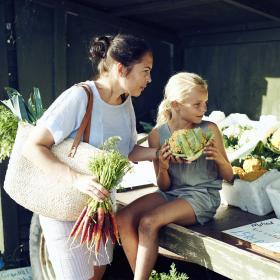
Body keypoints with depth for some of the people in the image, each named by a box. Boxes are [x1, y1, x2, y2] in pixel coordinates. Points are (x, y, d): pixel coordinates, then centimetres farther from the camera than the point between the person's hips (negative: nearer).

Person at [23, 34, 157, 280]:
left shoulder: (126, 102, -1)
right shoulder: (79, 97, -24)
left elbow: (128, 151, 6)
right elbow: (33, 147, -26)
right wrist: (77, 179, -39)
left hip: (100, 198, 7)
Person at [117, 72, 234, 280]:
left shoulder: (209, 130, -7)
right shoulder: (157, 135, -3)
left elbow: (229, 176, 4)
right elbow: (164, 187, 3)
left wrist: (219, 159, -18)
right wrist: (162, 168, -19)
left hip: (203, 195, -4)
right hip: (172, 193, 4)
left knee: (148, 222, -25)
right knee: (123, 218, -15)